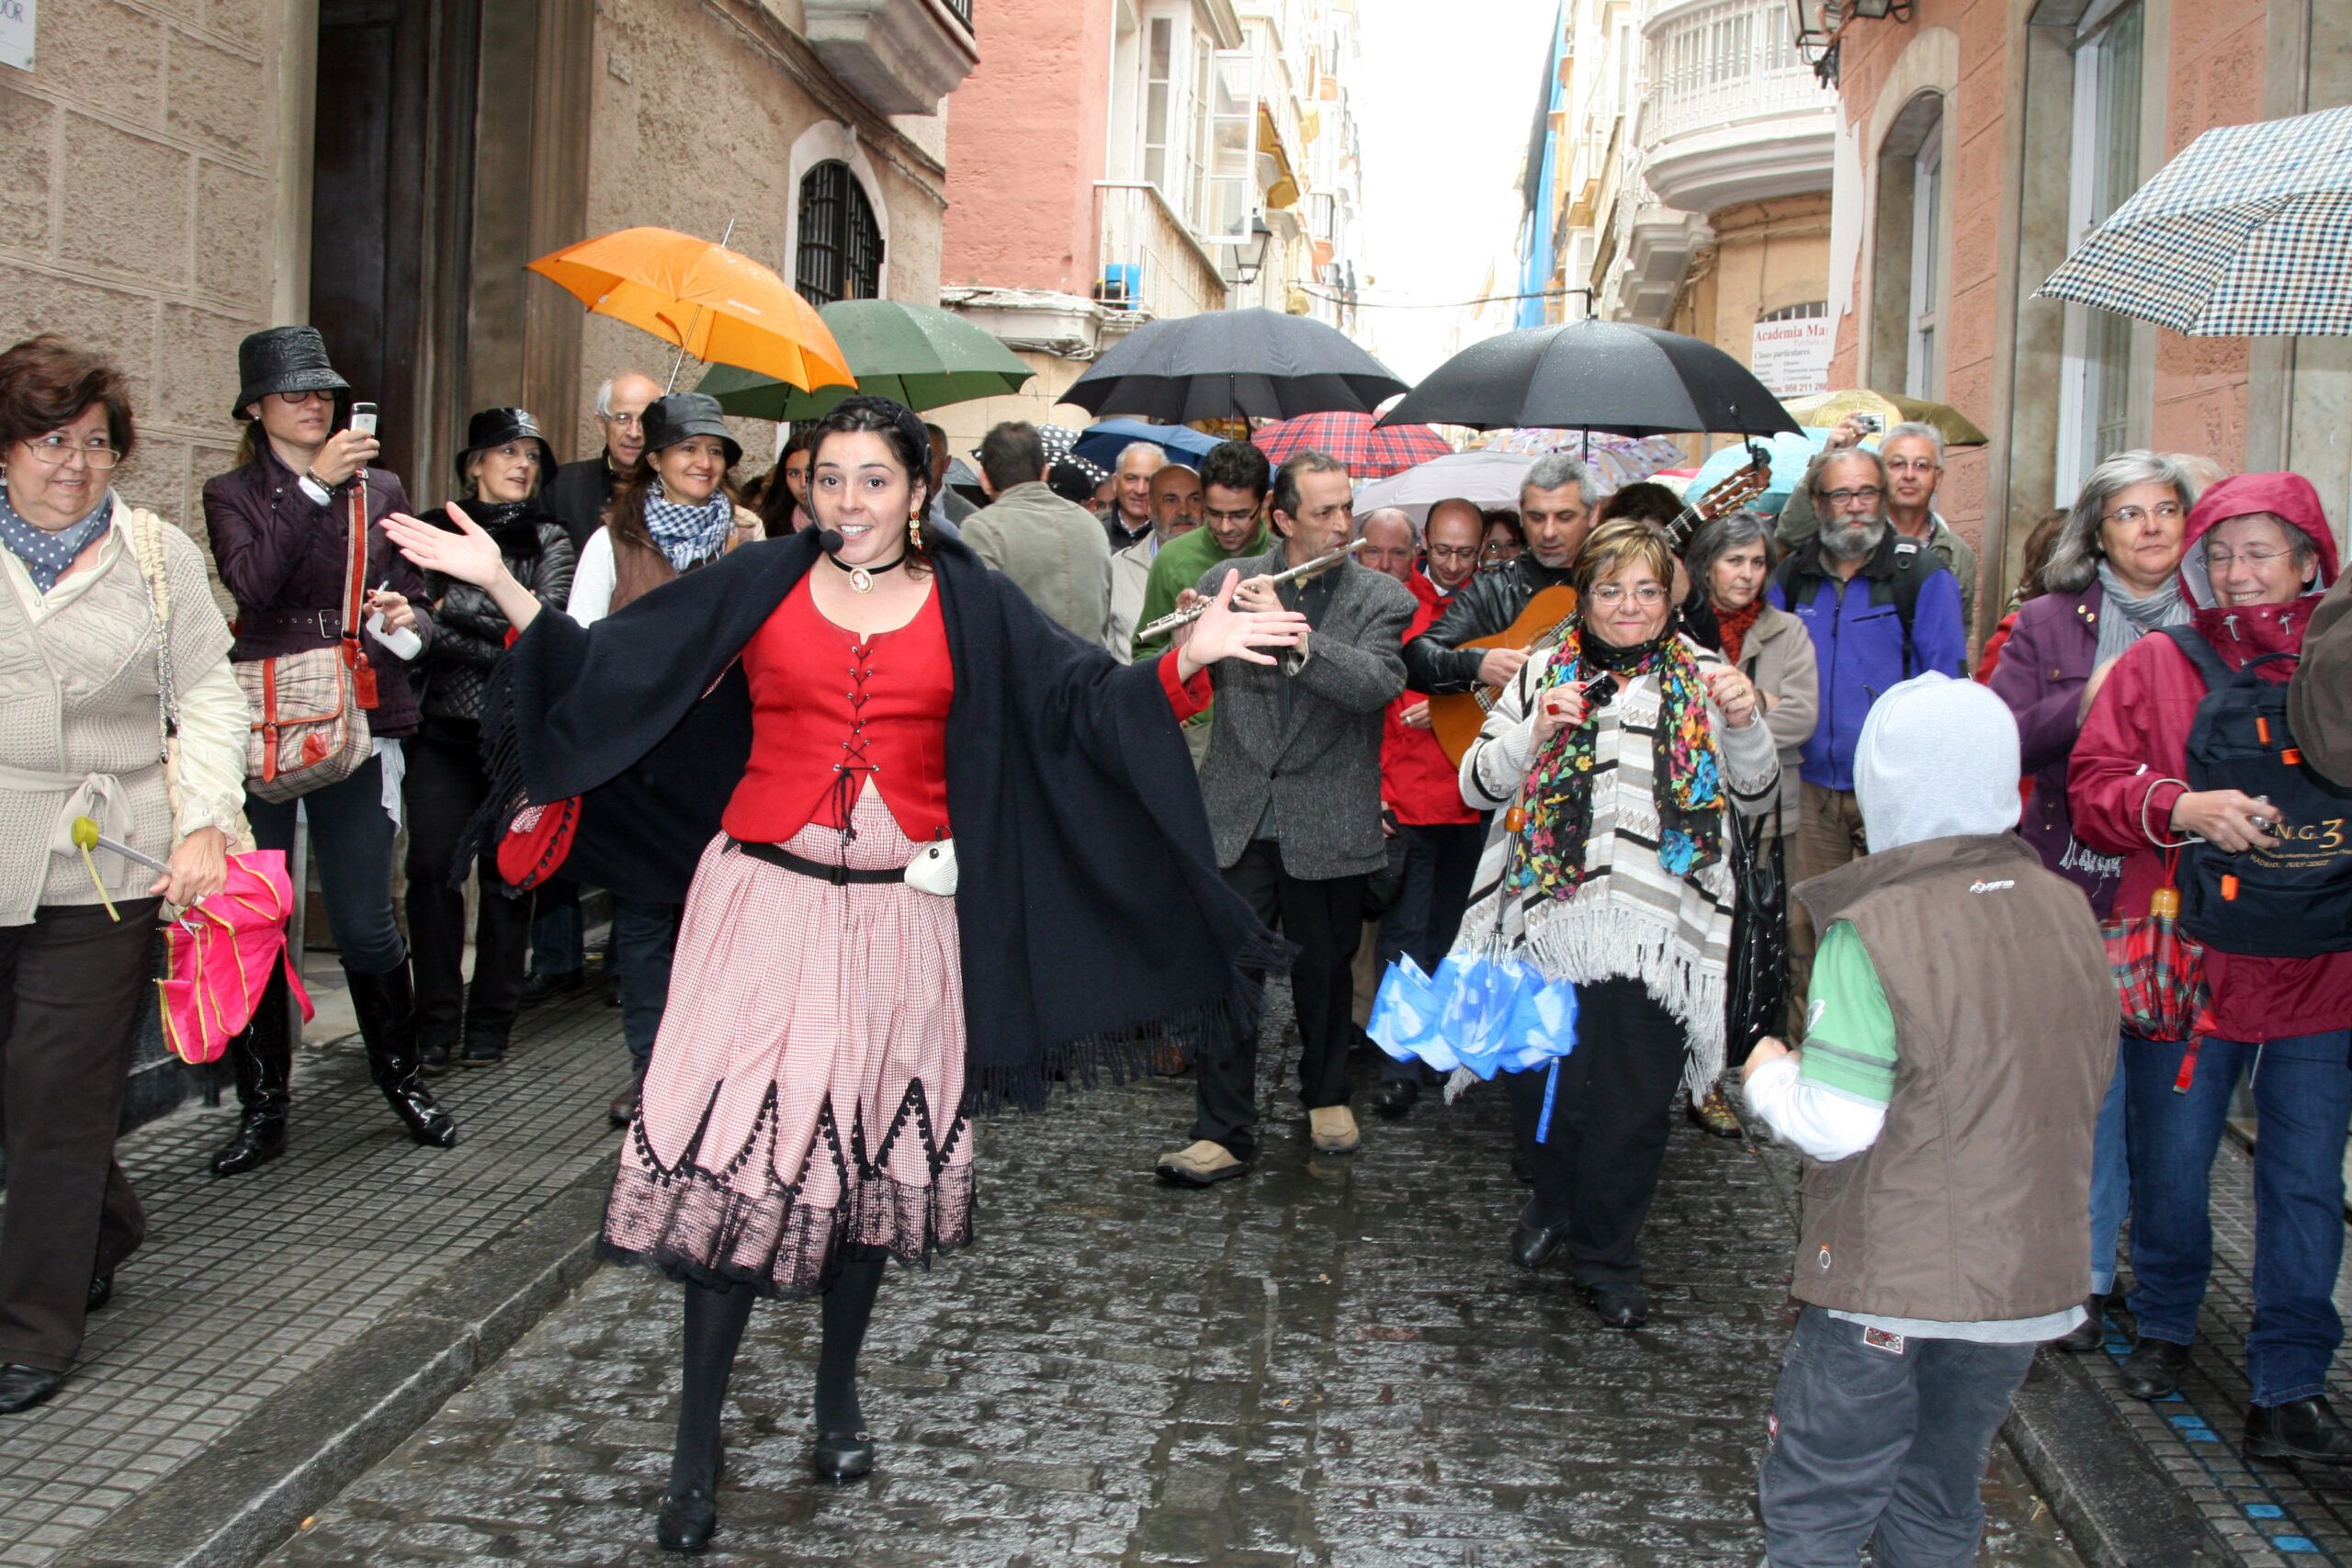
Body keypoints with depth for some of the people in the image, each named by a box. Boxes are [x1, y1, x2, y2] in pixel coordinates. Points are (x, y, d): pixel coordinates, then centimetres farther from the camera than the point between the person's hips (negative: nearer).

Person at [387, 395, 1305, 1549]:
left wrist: (1190, 657, -10)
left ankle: (838, 1398, 33)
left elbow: (1084, 706, 3)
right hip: (764, 901, -1)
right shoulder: (757, 586, 5)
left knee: (870, 1154, 10)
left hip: (899, 914, 1)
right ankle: (696, 1453, 8)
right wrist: (501, 585, 1)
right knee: (728, 1156, -5)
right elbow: (607, 674, 7)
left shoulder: (971, 605, 6)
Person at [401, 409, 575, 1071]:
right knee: (432, 867, -6)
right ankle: (435, 1025, 2)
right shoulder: (434, 531, 11)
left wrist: (454, 603, -6)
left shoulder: (548, 537, 8)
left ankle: (490, 1024, 10)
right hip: (443, 726, 1)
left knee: (508, 872, 1)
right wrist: (505, 648, -9)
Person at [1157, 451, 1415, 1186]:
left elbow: (1378, 684, -17)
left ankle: (1326, 1095, 36)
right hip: (1237, 815, 0)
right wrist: (1192, 638, -18)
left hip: (1327, 822, 0)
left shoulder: (1380, 598, 0)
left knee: (1324, 971, 14)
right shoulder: (1227, 582, 4)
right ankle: (1224, 1132, 4)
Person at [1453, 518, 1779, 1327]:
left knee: (1631, 1103, 6)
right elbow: (1477, 783, 4)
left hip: (1655, 932, 0)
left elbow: (1754, 797, 3)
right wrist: (1534, 734, -13)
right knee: (1541, 1087, 7)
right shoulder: (1542, 674, 8)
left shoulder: (1702, 680, 7)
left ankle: (1606, 1255, 26)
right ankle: (1556, 1201, 39)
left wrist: (1746, 724, -15)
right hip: (1549, 918, 1)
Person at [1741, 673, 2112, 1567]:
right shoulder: (2067, 914, 1)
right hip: (2031, 1279, 6)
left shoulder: (1873, 932, -19)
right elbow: (2088, 1084, 11)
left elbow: (1832, 1126, -19)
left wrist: (1769, 1074, 0)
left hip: (1888, 1283, -6)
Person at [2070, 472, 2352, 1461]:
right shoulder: (2158, 666, 1)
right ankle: (2163, 1329, 35)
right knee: (2169, 1165, 11)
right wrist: (2180, 807, -19)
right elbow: (2093, 791, -3)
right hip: (2189, 962, 0)